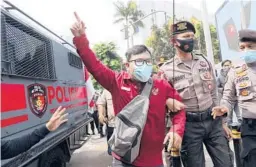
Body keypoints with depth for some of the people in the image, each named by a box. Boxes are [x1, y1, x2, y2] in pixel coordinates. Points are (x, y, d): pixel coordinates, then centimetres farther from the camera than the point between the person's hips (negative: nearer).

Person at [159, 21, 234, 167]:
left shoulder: (204, 61, 5)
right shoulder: (166, 70, -8)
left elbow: (213, 93, 11)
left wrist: (222, 120, 11)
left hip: (213, 120, 4)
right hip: (189, 124, -4)